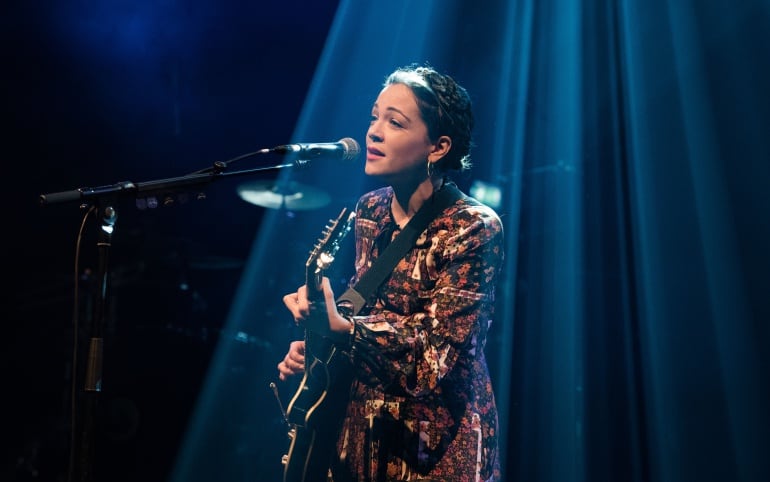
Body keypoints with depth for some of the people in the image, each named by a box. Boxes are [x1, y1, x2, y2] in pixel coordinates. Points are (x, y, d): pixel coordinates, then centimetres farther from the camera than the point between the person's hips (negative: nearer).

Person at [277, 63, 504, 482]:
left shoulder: (474, 228, -19)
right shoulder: (369, 210, 1)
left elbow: (436, 352, -24)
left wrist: (339, 326, -36)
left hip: (436, 436, -6)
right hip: (364, 423, 6)